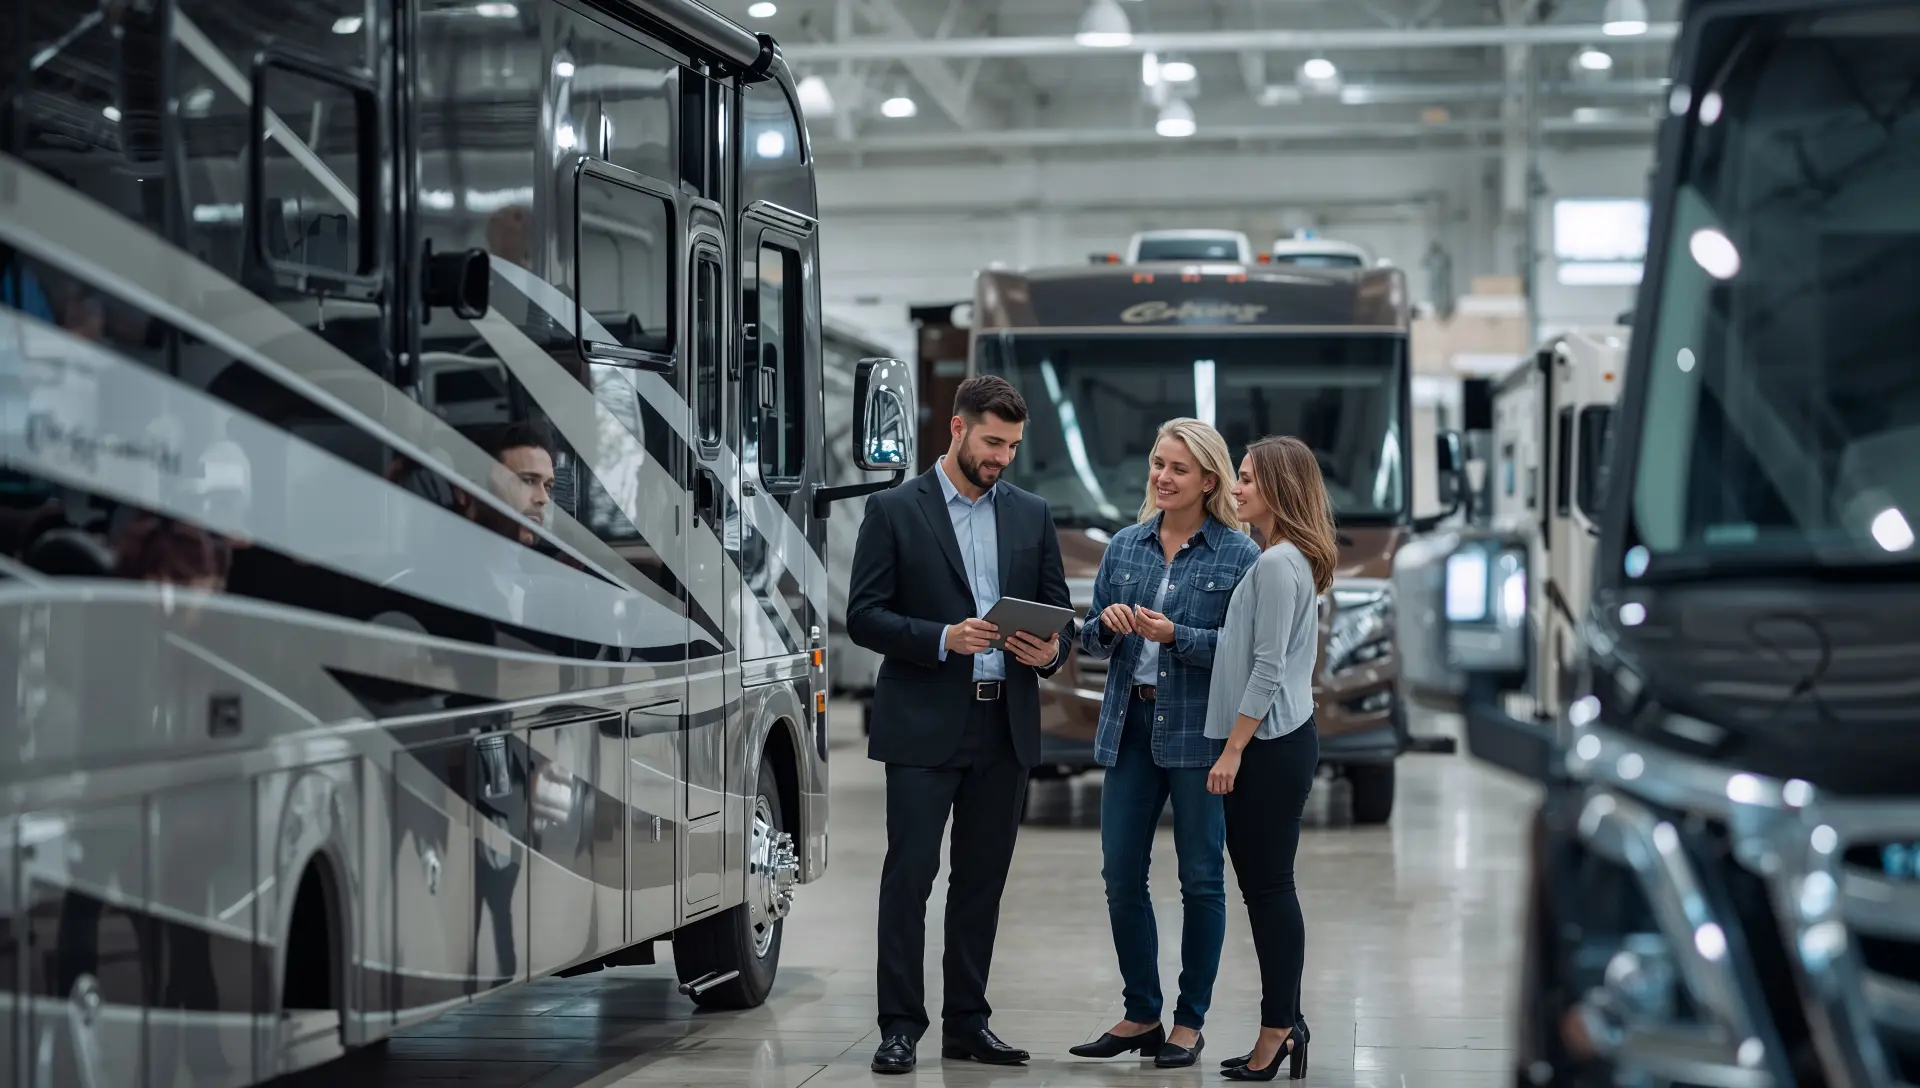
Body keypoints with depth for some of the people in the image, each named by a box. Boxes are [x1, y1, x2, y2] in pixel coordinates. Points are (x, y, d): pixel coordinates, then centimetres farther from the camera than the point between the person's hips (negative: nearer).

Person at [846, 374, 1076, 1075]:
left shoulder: (1032, 515, 11)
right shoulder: (894, 511, -1)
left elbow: (1058, 611, 14)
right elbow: (864, 617, -5)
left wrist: (1050, 650, -8)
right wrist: (943, 639, -18)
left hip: (1005, 727, 4)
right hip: (924, 726, -4)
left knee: (982, 879, 9)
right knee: (909, 876, -4)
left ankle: (966, 1022, 16)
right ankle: (900, 1025, 2)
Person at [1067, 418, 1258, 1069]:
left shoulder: (1238, 555, -4)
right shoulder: (1125, 547, 10)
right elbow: (1090, 640, 13)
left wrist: (1174, 634, -21)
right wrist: (1109, 625, -9)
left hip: (1201, 733, -5)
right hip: (1131, 728, 5)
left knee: (1201, 879, 3)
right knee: (1121, 875, 5)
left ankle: (1189, 1022, 13)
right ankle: (1141, 1015, 18)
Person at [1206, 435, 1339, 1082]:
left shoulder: (1278, 564, -14)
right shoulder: (1284, 560, 15)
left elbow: (1268, 669, -18)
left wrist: (1233, 749, -16)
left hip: (1270, 746, -10)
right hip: (1277, 743, 10)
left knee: (1268, 887, -5)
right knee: (1265, 887, 11)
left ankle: (1279, 1029, 0)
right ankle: (1285, 1024, 15)